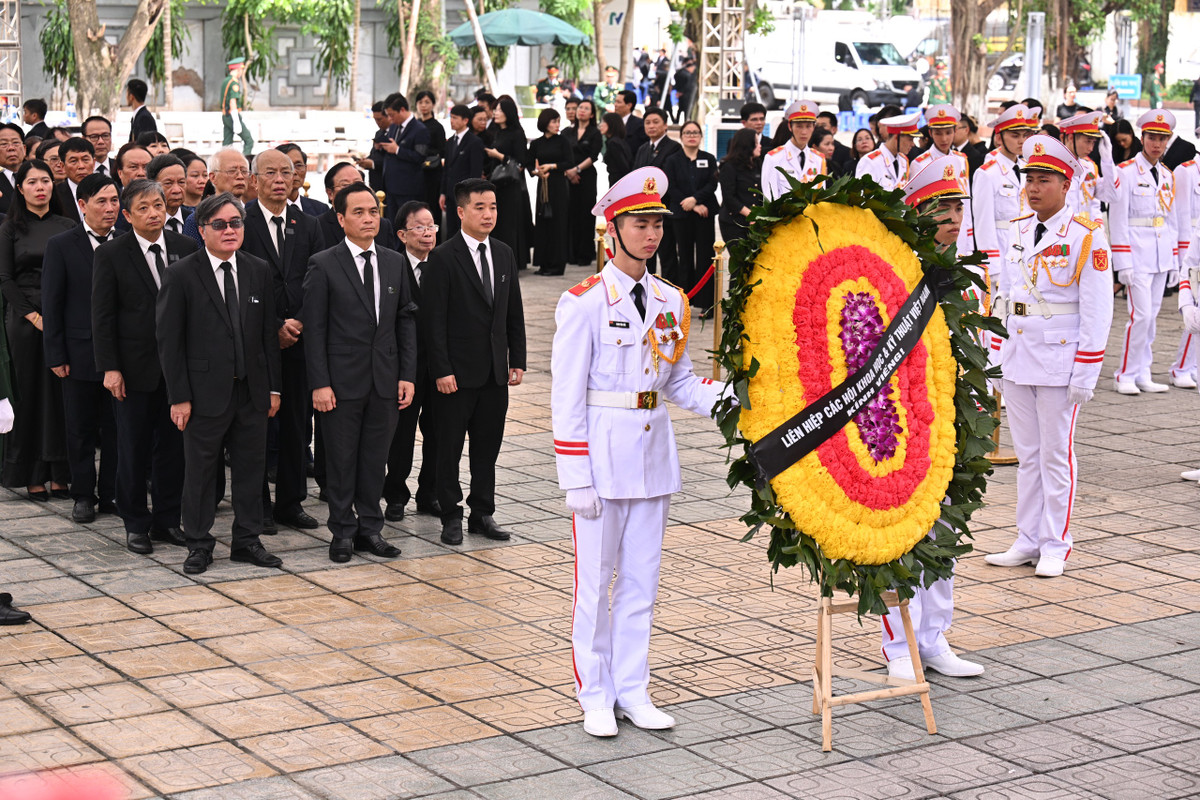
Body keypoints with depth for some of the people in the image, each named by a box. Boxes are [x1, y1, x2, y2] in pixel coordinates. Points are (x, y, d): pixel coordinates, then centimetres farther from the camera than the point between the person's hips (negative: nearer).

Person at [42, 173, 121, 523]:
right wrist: (56, 355, -7)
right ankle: (83, 496, 18)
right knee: (81, 429, 7)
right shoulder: (61, 245, -3)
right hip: (80, 353, -2)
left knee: (116, 428, 7)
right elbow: (51, 304, -3)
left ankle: (110, 494, 18)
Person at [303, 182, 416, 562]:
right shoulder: (324, 265, -5)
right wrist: (319, 384, -13)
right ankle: (343, 531, 16)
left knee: (375, 456, 10)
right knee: (342, 458, 5)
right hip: (342, 380, -4)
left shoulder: (395, 263, 8)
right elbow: (314, 329, -7)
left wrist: (407, 375, 2)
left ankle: (370, 528, 21)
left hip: (386, 380, 4)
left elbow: (406, 321, 10)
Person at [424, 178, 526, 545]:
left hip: (496, 372, 5)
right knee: (449, 446, 4)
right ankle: (451, 516, 14)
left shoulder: (504, 254, 9)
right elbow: (434, 319, -11)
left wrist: (517, 360, 8)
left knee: (488, 445, 11)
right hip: (458, 372, -5)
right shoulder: (443, 257, -9)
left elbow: (514, 313, 14)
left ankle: (482, 513, 21)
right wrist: (442, 370, -16)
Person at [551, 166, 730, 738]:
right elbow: (567, 396, -9)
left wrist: (728, 396, -5)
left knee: (642, 578, 11)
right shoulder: (585, 302, -9)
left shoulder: (669, 300, 8)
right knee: (596, 581, 3)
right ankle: (595, 697, 15)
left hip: (654, 453, 5)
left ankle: (632, 693, 21)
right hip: (602, 452, -5)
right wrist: (576, 477, -13)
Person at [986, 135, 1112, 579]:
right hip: (1018, 358, 6)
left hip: (1060, 361, -6)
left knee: (1057, 455, 1)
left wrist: (1086, 372, -14)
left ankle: (1055, 546, 10)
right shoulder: (1018, 231, 9)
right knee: (1027, 454, 11)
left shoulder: (1086, 236, -9)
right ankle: (1027, 541, 18)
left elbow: (1097, 309, -11)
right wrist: (998, 356, 11)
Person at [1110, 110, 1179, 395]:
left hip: (1161, 257, 6)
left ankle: (1143, 375, 14)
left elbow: (1170, 220, 18)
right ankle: (1126, 376, 0)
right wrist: (1124, 264, -13)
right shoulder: (1126, 172, -7)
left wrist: (1174, 261, 14)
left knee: (1151, 316, 8)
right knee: (1141, 315, -10)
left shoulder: (1167, 175, 13)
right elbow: (1117, 221, -9)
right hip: (1137, 256, -6)